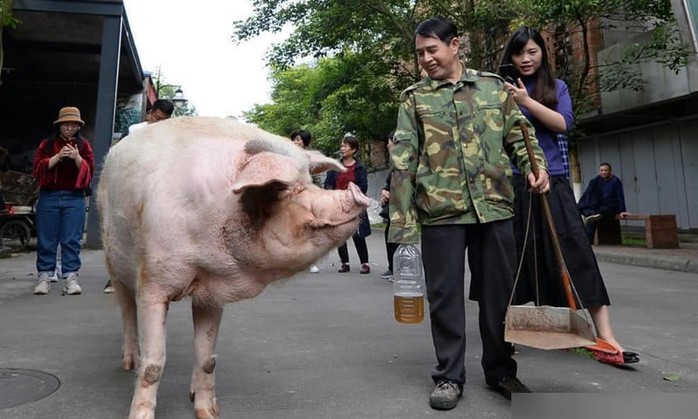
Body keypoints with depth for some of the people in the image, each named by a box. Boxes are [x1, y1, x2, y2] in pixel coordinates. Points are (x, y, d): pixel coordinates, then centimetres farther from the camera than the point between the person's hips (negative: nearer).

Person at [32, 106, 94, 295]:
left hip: (74, 198, -1)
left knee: (72, 241, -2)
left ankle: (71, 277, 0)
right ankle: (44, 276, 12)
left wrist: (77, 158, -15)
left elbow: (89, 171, 1)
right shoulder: (47, 144, 10)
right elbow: (38, 168, 0)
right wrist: (58, 156, -13)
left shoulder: (84, 145, 9)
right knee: (46, 240, 4)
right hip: (48, 197, 1)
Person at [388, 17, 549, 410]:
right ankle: (449, 375, 19)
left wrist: (536, 165, -5)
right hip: (440, 209, -1)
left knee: (499, 292, 10)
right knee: (445, 296, 4)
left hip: (495, 205, 2)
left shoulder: (493, 86, 12)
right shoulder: (414, 97, 7)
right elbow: (402, 158, 0)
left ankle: (501, 369, 28)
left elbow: (518, 132, 15)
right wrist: (402, 214, -9)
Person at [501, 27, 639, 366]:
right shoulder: (502, 89, 8)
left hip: (551, 181, 1)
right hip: (511, 183, -1)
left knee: (575, 252, -5)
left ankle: (605, 337, -2)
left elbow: (563, 124, -4)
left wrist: (525, 101, -13)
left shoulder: (556, 87, 13)